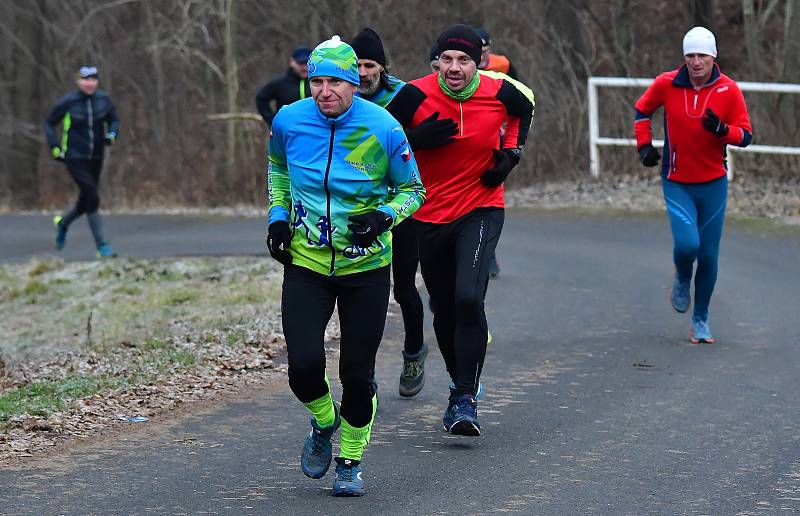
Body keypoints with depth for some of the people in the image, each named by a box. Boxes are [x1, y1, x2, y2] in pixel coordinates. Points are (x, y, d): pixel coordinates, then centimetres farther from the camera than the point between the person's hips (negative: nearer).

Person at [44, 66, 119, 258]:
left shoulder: (104, 100, -1)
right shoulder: (68, 102, -9)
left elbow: (113, 120, 14)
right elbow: (49, 123, 2)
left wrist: (112, 134, -8)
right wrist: (55, 149, -6)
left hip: (96, 158, 5)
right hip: (75, 158, -5)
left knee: (85, 203, 13)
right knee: (92, 198, -15)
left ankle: (63, 222, 45)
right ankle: (102, 246, -9)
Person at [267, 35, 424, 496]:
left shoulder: (383, 129, -14)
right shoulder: (290, 121, -7)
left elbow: (412, 189, -1)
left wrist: (384, 216, -20)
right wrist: (278, 216, 4)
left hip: (366, 267, -1)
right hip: (305, 264, 1)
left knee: (357, 374, 0)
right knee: (305, 366, -11)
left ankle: (351, 459, 25)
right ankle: (324, 423, 24)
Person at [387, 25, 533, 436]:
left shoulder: (498, 93, -9)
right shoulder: (415, 96, -13)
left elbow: (524, 109, 15)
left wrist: (511, 153, 4)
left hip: (481, 210, -2)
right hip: (430, 215, 2)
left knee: (468, 298, -22)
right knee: (444, 310, 11)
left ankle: (466, 400, -16)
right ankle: (461, 384, 35)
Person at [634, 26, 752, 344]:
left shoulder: (728, 90, -7)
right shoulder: (667, 85, -7)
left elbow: (746, 136, -5)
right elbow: (642, 110, 13)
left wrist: (722, 130, -24)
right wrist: (644, 144, 3)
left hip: (713, 184, 1)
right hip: (677, 184, -1)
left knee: (708, 255, 5)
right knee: (687, 244, -21)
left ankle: (700, 320, 24)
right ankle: (682, 281, 15)